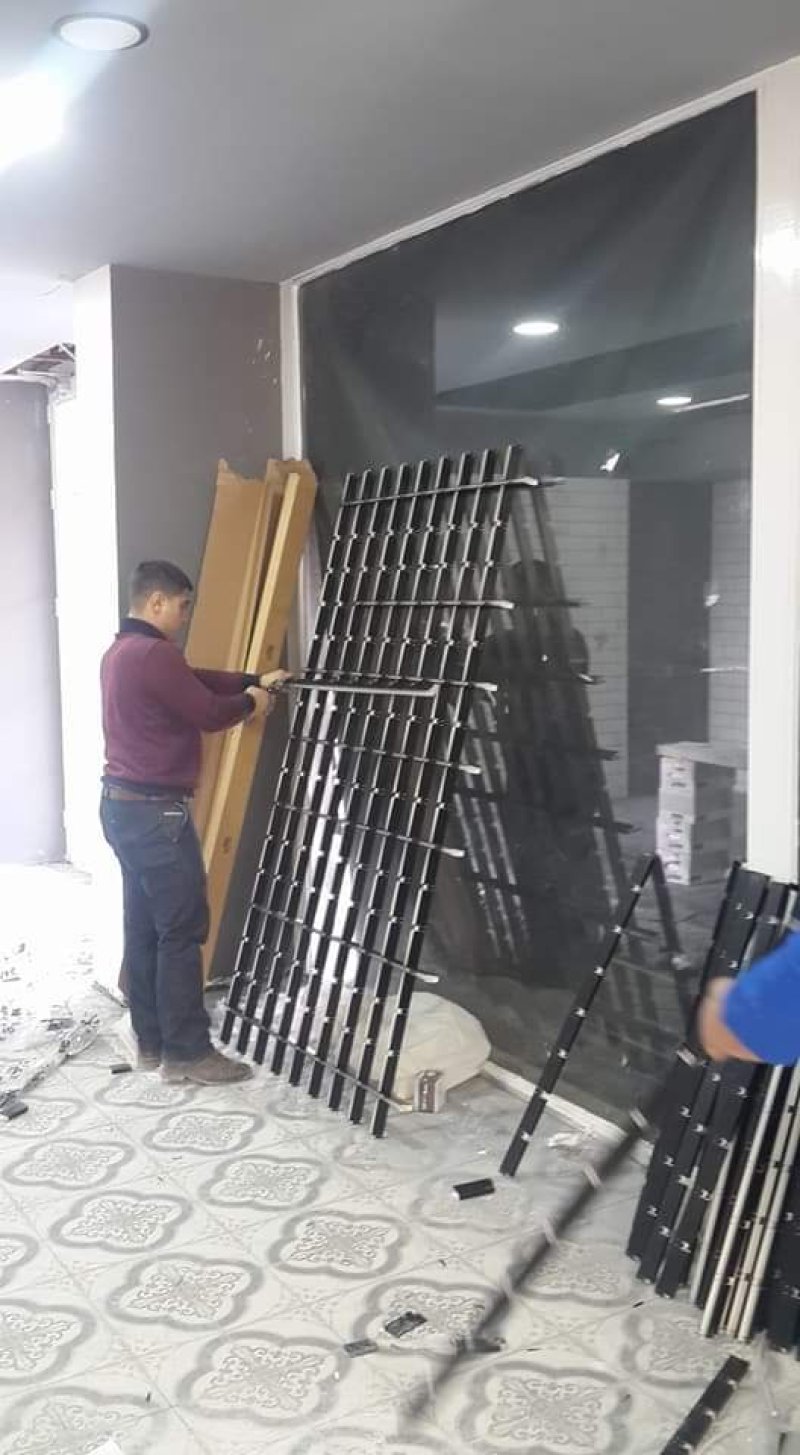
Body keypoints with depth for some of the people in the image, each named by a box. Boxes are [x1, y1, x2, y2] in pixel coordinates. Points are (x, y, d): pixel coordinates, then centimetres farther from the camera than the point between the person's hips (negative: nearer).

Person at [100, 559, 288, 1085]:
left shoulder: (121, 651, 15)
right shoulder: (154, 655, -19)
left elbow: (199, 680, 19)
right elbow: (209, 712, -16)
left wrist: (255, 681, 14)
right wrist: (251, 701, 3)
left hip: (122, 805, 11)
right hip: (156, 812, -10)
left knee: (144, 927, 13)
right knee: (182, 930, -4)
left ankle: (152, 1042, 20)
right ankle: (187, 1053, 3)